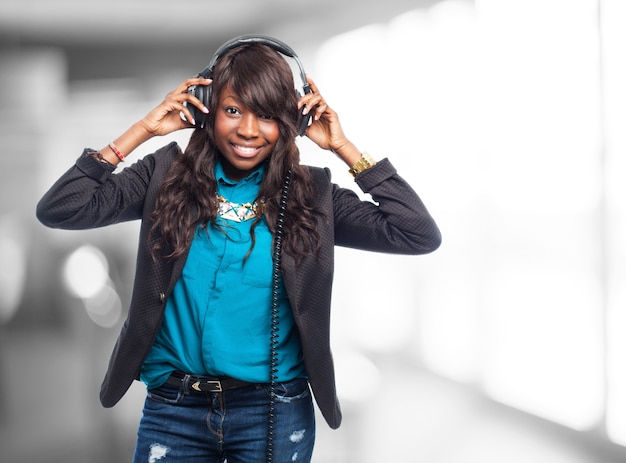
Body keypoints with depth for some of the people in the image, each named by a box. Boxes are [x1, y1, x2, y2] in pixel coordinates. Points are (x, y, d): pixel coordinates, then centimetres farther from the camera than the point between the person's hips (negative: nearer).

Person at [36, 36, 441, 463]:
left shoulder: (311, 195, -2)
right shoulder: (169, 175, -1)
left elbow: (421, 236, -9)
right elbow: (58, 210, -9)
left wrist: (343, 147, -7)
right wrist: (141, 131, -8)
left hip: (276, 413, 0)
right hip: (173, 410, 0)